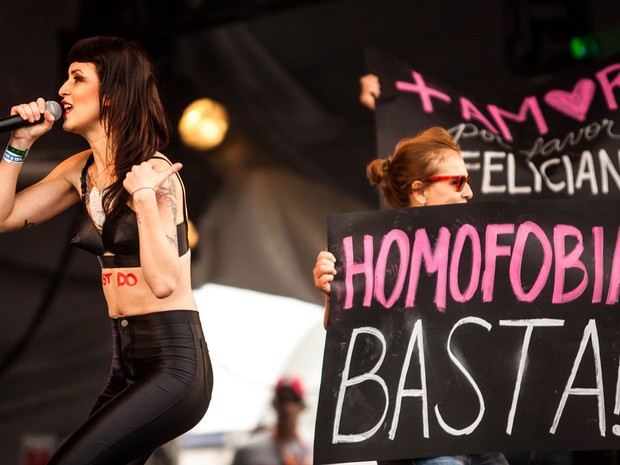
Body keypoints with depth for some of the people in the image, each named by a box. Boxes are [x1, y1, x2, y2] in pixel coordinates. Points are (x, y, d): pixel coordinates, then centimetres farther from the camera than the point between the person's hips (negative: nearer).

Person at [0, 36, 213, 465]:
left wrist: (143, 194, -27)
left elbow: (164, 281, -24)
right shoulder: (81, 171, 8)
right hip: (126, 362, 8)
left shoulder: (154, 172, -15)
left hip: (173, 363, -8)